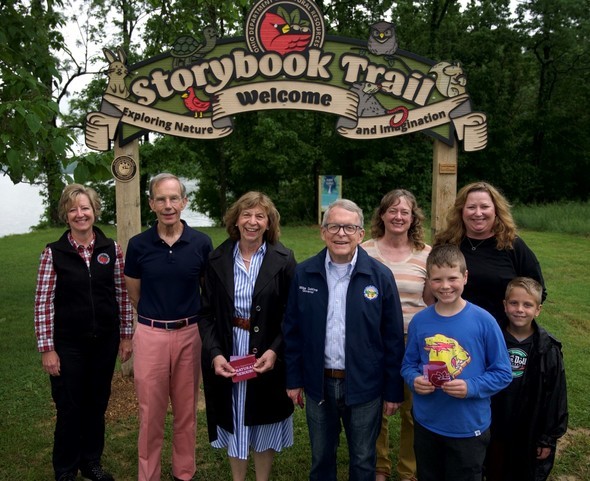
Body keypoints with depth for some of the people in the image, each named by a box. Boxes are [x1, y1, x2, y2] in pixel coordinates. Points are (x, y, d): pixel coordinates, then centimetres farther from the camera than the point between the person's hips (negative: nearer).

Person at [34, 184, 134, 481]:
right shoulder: (53, 253, -8)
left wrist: (126, 335, 4)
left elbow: (123, 294, 3)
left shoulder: (112, 249, -2)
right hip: (68, 344, -2)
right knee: (70, 408, 8)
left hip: (105, 342, 2)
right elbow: (43, 303, -7)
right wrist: (47, 348, -8)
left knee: (97, 404, 16)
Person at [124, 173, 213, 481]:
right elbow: (134, 293, 9)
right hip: (150, 336, 0)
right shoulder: (138, 245, -4)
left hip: (190, 334, 1)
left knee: (186, 410, 14)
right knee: (150, 412, 9)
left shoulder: (201, 243, -4)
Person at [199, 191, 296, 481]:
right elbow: (207, 313, 0)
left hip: (269, 357, -1)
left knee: (264, 424, 14)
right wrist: (214, 353, -12)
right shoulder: (218, 259, -1)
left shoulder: (283, 260, -6)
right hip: (226, 357, 2)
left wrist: (275, 351, -18)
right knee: (234, 424, 16)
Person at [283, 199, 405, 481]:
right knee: (321, 458, 21)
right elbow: (292, 331, 2)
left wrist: (393, 391, -3)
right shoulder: (303, 274, -5)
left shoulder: (380, 276, -10)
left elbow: (393, 338, -6)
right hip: (318, 384, 2)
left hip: (364, 386, -1)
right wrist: (293, 380, 3)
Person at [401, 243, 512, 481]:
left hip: (469, 428, -2)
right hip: (425, 425, 3)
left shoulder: (483, 321, -14)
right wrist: (414, 380, -15)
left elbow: (502, 373, -8)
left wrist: (471, 387, -23)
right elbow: (408, 364, 5)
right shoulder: (419, 321, -6)